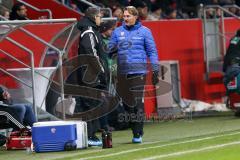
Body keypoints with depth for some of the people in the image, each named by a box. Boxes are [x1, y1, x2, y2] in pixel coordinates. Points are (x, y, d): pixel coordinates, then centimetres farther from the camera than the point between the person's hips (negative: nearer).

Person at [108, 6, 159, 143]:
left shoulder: (144, 31, 4)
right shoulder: (118, 32, 12)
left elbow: (152, 51, 4)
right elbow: (110, 49, 12)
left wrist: (155, 70, -2)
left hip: (138, 71, -3)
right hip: (123, 72, 3)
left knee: (137, 102, -9)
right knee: (126, 102, 3)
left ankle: (138, 133, -6)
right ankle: (135, 130, 13)